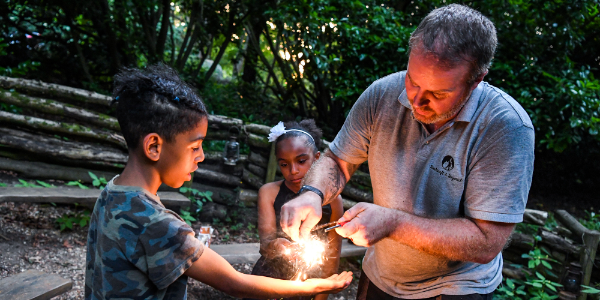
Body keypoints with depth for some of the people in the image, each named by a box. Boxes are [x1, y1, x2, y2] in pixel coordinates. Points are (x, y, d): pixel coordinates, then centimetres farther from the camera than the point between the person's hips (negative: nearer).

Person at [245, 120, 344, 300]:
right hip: (267, 283, 0)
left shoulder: (332, 200, -12)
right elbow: (265, 243, -21)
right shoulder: (268, 192, -11)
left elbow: (332, 257, -5)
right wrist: (276, 245, -43)